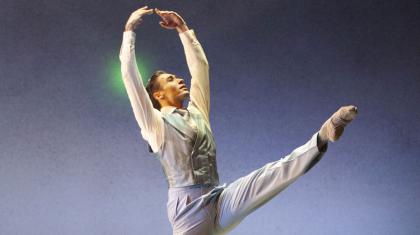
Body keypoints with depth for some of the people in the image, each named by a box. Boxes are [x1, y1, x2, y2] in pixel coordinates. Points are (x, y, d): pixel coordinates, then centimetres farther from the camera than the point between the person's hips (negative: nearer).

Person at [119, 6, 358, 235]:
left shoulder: (197, 113, 21)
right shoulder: (155, 123, 4)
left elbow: (200, 66, 28)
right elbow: (129, 73, -4)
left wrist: (183, 29, 28)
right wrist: (130, 29, 2)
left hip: (222, 203, 5)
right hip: (189, 211, -5)